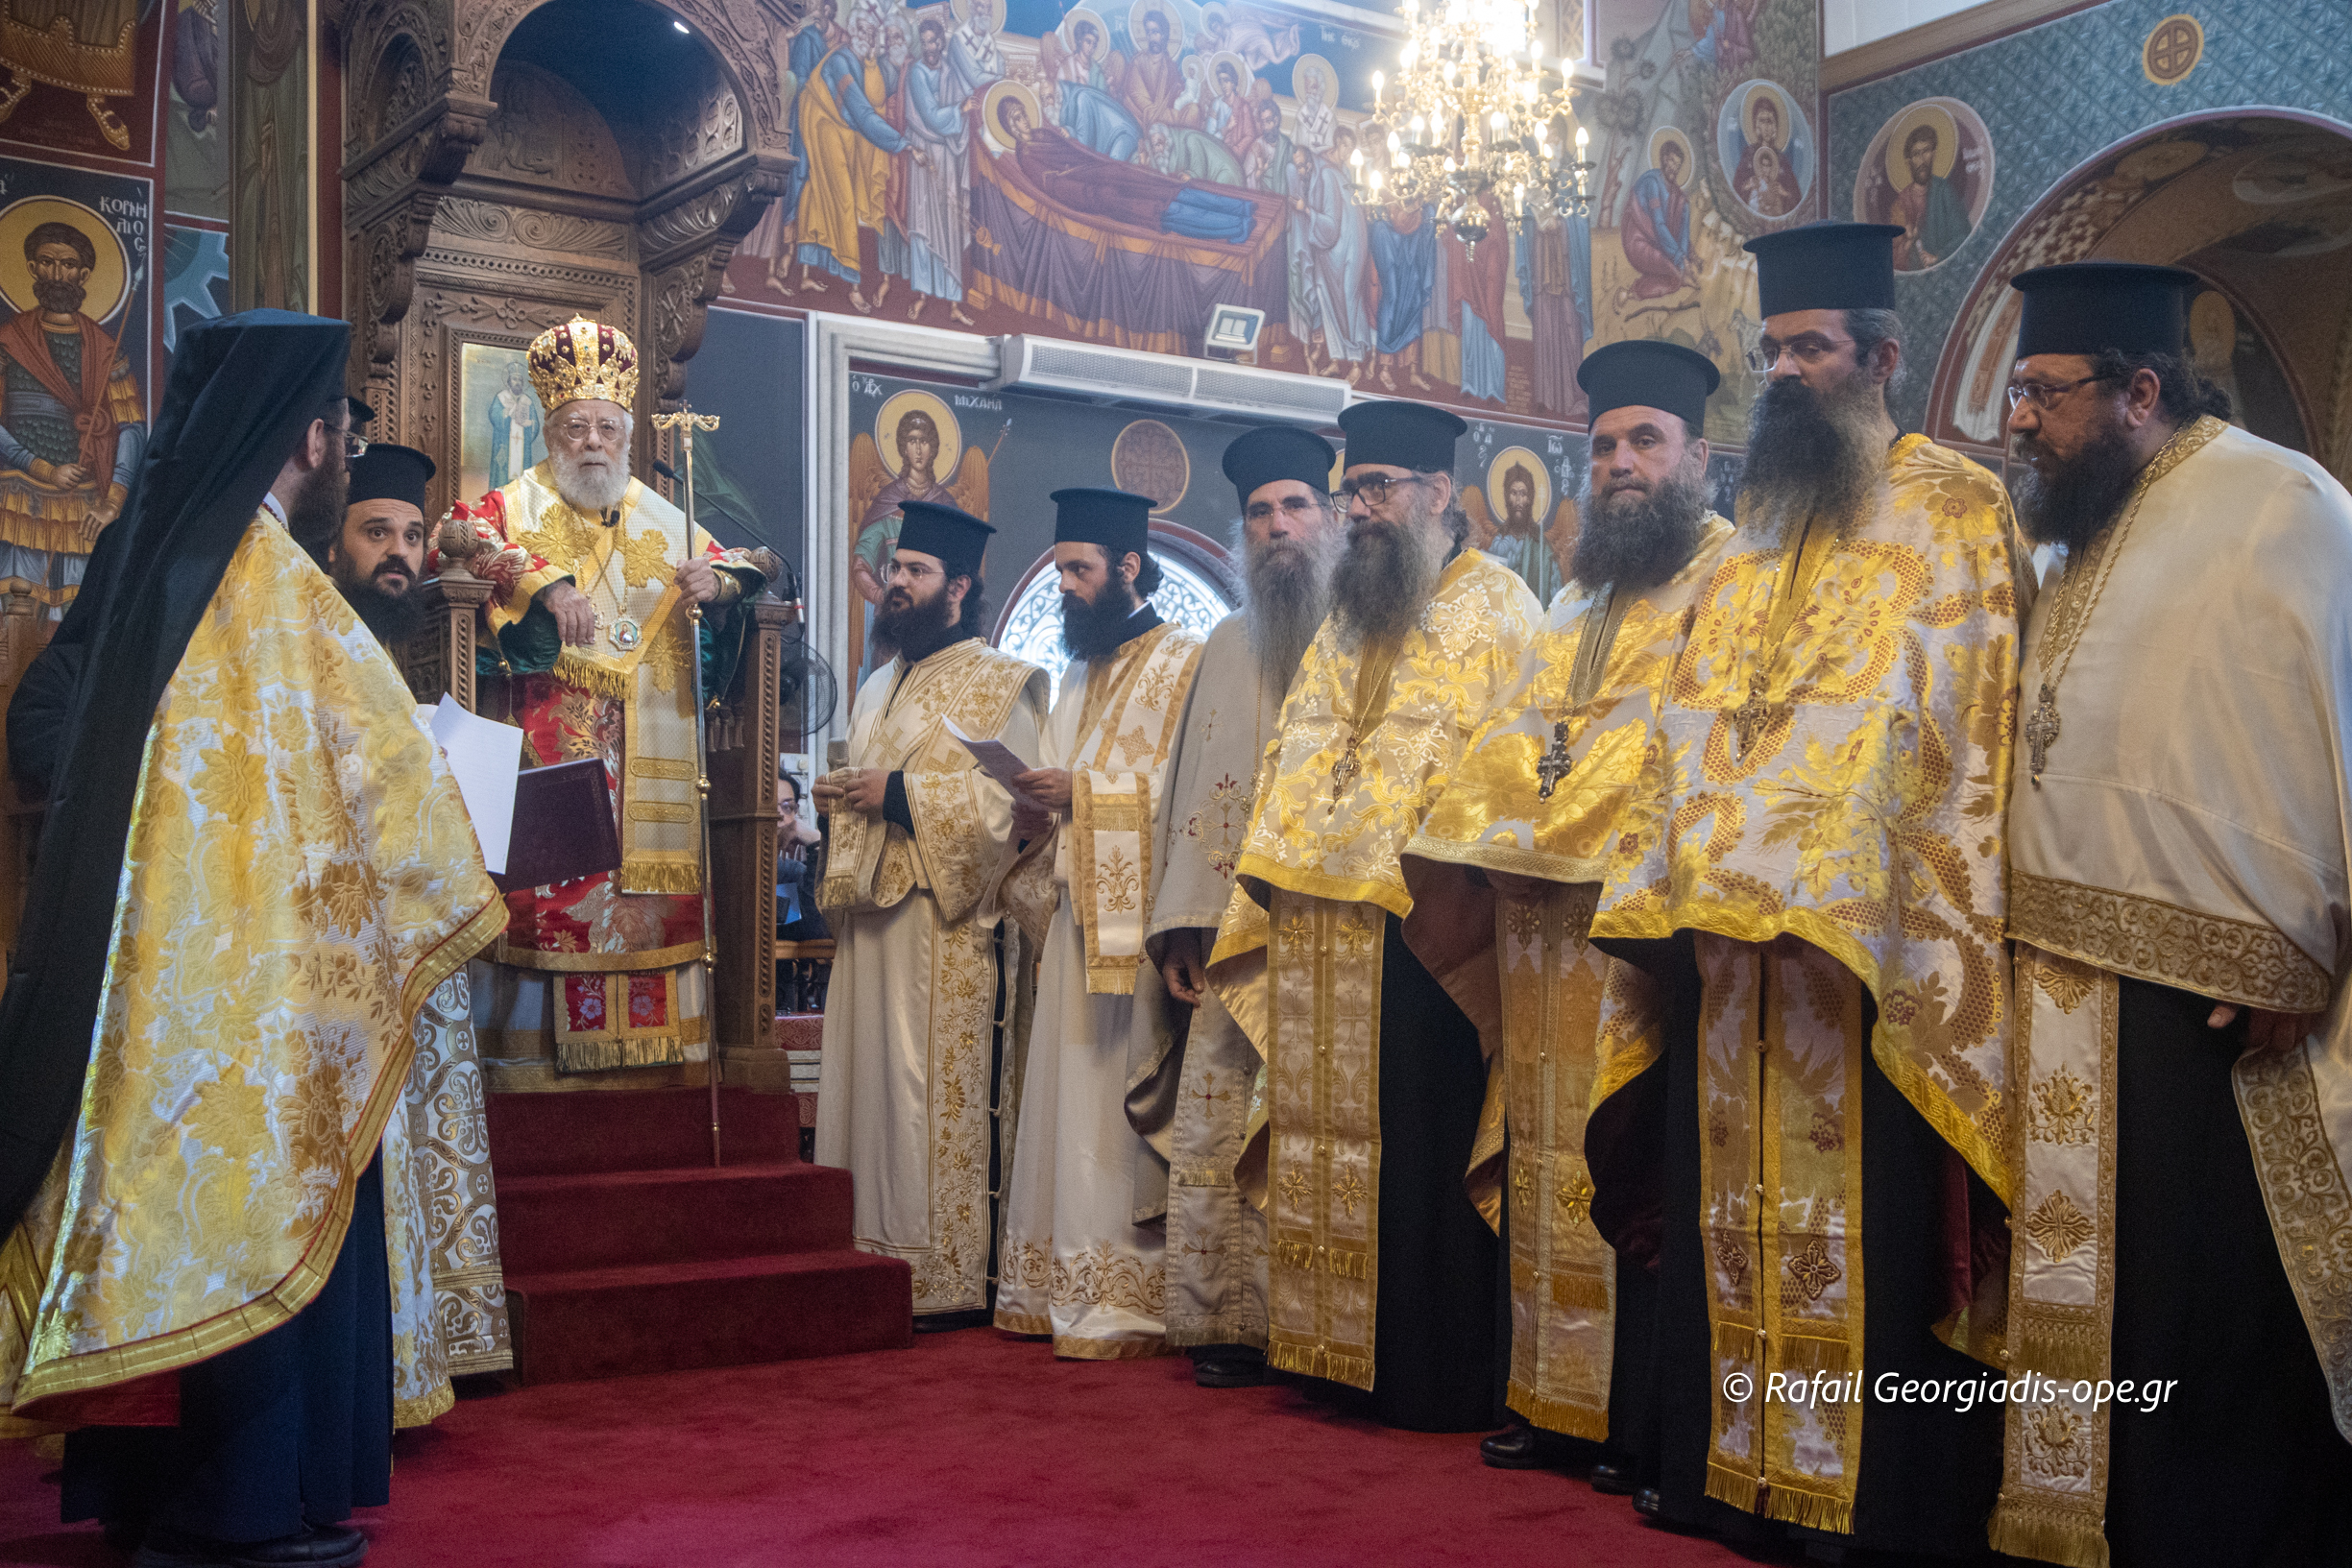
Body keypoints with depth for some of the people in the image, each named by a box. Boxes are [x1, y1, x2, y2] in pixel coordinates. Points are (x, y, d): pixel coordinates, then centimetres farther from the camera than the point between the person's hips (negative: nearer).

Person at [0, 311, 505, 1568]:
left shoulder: (149, 569, 10)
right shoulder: (281, 592, -15)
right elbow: (386, 775, -11)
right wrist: (459, 903, 4)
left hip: (153, 966, 8)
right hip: (261, 968, -8)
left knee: (166, 1208, 14)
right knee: (265, 1215, 1)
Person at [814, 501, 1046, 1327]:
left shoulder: (999, 683, -2)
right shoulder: (879, 688, 22)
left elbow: (1006, 802, -14)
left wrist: (899, 793, -14)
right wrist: (836, 796, 6)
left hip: (951, 925, -7)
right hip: (871, 917, 7)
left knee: (942, 1096, -6)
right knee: (874, 1087, 6)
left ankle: (952, 1280, -1)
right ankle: (876, 1264, 12)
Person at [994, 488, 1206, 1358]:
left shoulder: (1182, 661, -5)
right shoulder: (1081, 675, 21)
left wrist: (1084, 793, -17)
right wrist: (1043, 807, 5)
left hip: (1137, 919, -8)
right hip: (1074, 911, 8)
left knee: (1122, 1104, -8)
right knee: (1067, 1095, 7)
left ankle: (1132, 1296, -3)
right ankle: (1064, 1284, 13)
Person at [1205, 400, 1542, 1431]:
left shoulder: (1493, 610, -1)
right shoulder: (1347, 623, 21)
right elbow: (1295, 766, 22)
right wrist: (1270, 861, 9)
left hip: (1416, 922, -7)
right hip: (1317, 928, 7)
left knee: (1422, 1153, -5)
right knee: (1332, 1139, 8)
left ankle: (1445, 1380, 4)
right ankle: (1342, 1355, 17)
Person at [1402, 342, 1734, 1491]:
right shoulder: (1577, 600, 24)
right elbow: (1513, 737, 19)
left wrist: (1559, 832, -19)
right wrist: (1461, 846, 4)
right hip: (1534, 912, 7)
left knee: (1633, 1168, -6)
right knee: (1541, 1160, 8)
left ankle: (1641, 1418, 1)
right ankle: (1548, 1396, 15)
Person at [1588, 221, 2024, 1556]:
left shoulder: (1954, 509, 1)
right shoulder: (1753, 542, 20)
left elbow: (1960, 723, -7)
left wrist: (1848, 890, -16)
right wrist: (1671, 880, 10)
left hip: (1869, 937, -6)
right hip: (1731, 939, 6)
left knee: (1875, 1228, -4)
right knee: (1740, 1216, 8)